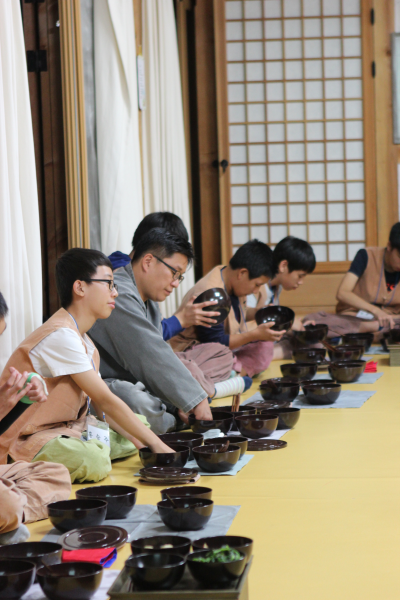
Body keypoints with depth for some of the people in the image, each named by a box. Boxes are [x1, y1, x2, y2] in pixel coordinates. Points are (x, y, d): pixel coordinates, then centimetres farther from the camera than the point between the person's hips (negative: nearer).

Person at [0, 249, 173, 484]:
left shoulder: (82, 339, 13)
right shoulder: (61, 336, -20)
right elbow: (105, 401, -20)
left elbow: (102, 405, 11)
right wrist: (158, 446, -16)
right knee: (94, 461, -36)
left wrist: (142, 443, -2)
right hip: (28, 438, -11)